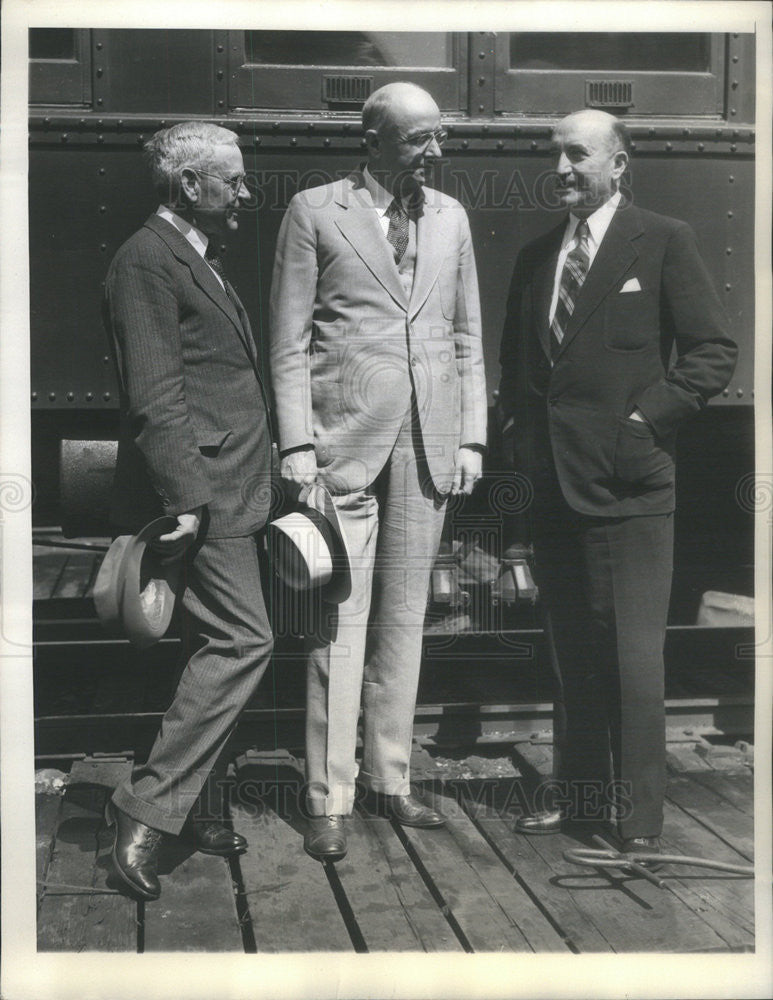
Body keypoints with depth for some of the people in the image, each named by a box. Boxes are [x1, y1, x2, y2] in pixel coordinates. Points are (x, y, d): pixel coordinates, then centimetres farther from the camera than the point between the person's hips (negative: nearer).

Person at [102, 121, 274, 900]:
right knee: (241, 640, -12)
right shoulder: (147, 261, -11)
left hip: (224, 493, 10)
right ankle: (146, 807, -4)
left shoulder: (197, 257, 20)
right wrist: (187, 499, -22)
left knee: (218, 648, 13)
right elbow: (155, 398, -18)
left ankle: (186, 806, 24)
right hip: (201, 491, -10)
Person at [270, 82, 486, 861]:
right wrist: (296, 445, -10)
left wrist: (471, 436, 8)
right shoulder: (315, 211, 1)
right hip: (345, 439, -4)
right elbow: (288, 341, -2)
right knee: (341, 618, -4)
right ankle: (328, 800, 5)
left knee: (405, 617, 9)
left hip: (429, 444, 4)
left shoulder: (450, 217, 14)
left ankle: (389, 779, 20)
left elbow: (466, 335, 15)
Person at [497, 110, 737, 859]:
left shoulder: (662, 241, -2)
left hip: (628, 486, -5)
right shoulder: (536, 255, 14)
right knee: (572, 651, 14)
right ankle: (578, 791, 26)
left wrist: (645, 420, -12)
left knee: (632, 656, -3)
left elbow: (713, 352, -5)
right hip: (554, 481, 6)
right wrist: (520, 427, 7)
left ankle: (639, 819, 8)